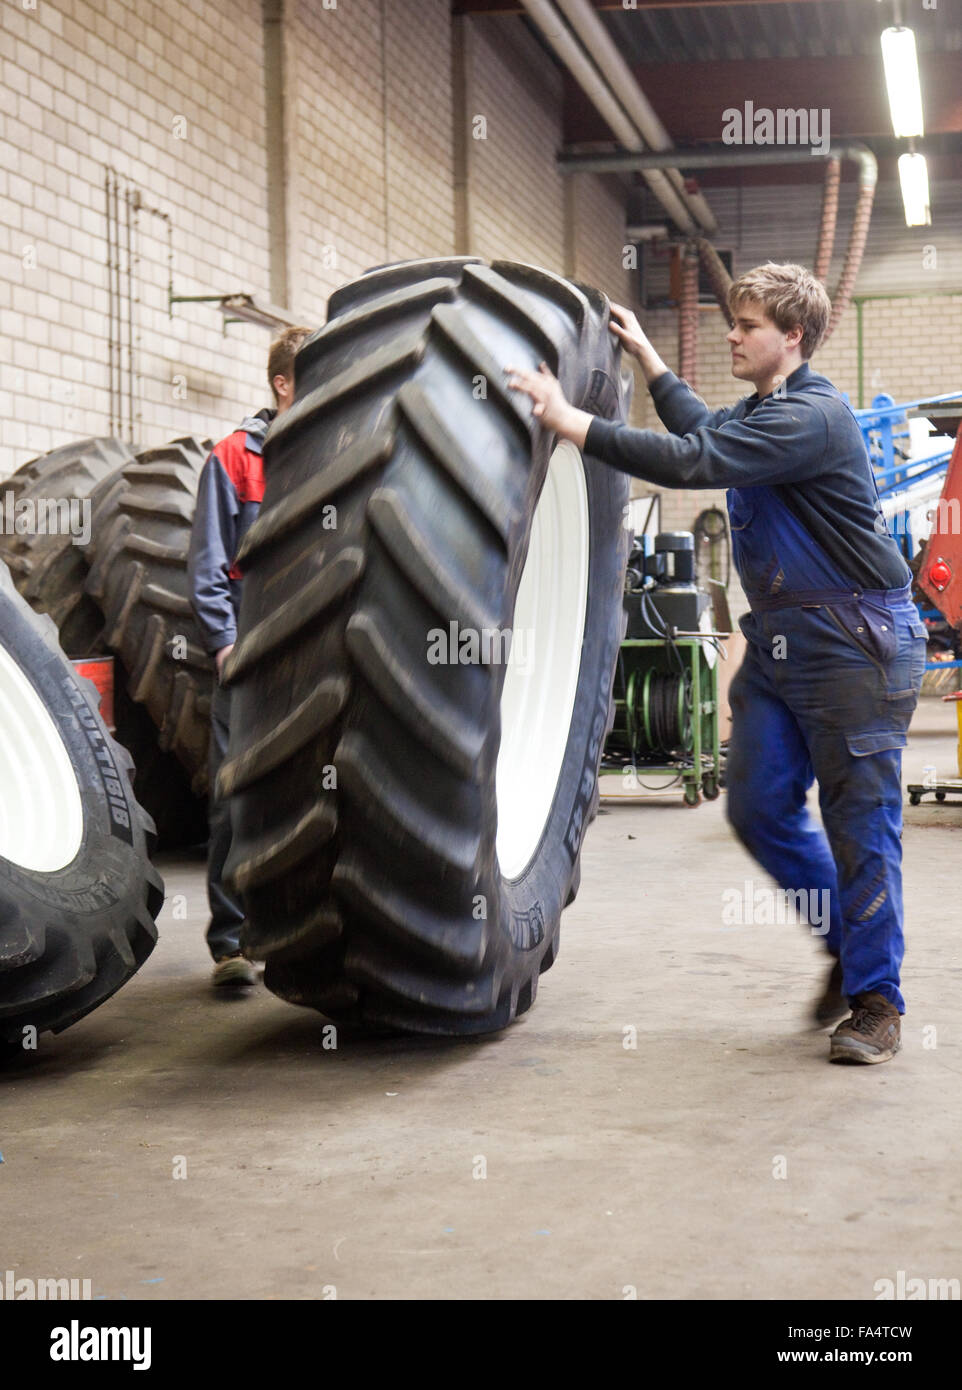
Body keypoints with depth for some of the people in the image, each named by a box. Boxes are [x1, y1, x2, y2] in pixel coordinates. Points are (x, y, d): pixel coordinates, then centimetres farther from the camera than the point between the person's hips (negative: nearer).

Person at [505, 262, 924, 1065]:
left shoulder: (812, 416, -18)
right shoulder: (762, 411, 13)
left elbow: (695, 463, -28)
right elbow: (705, 431, 37)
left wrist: (572, 423, -26)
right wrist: (645, 354, 35)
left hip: (855, 648, -9)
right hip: (779, 644, 9)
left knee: (860, 824, -2)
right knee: (760, 809, 7)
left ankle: (876, 1000, 9)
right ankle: (848, 941, 27)